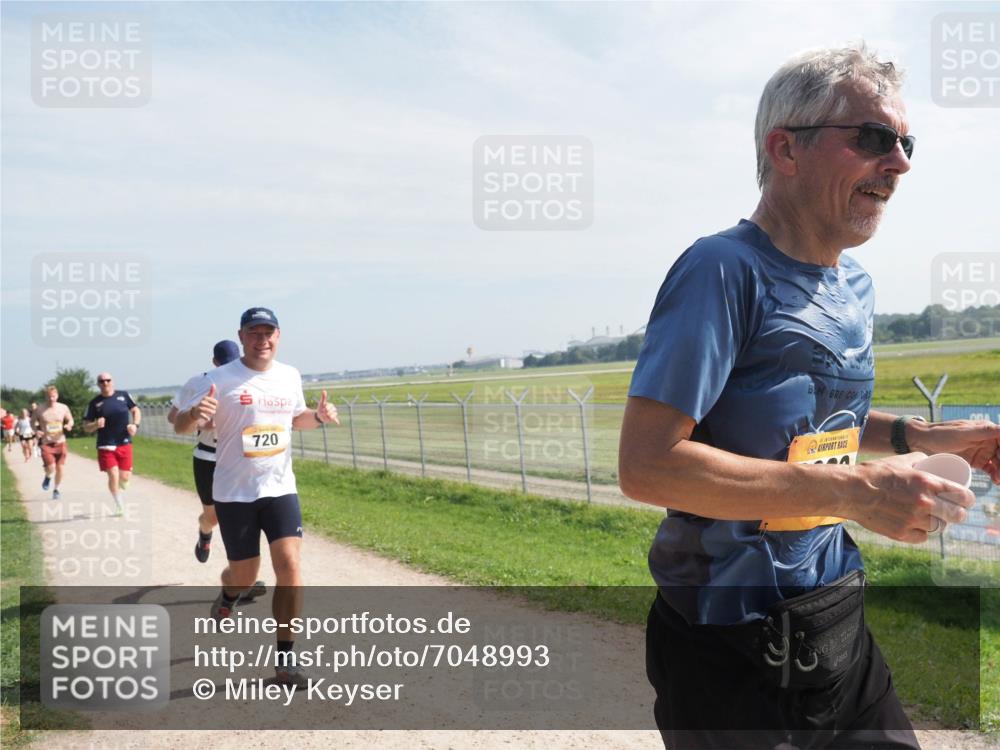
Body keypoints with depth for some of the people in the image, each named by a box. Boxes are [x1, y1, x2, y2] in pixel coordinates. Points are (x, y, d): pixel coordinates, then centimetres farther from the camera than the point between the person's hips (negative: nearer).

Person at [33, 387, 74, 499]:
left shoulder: (63, 408, -2)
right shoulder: (39, 410, -6)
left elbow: (70, 420, 12)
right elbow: (33, 422, 9)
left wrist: (69, 425, -11)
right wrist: (36, 430, -11)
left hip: (60, 442, 2)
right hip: (46, 443, -2)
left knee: (60, 468, 3)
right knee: (50, 467, -17)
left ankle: (56, 489, 26)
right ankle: (48, 477, 21)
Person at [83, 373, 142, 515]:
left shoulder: (123, 395, 4)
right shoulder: (94, 402, 0)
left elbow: (136, 410, 13)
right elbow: (86, 428, 3)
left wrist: (135, 425, -7)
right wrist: (96, 425, -19)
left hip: (125, 443, 2)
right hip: (106, 446, -2)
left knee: (125, 476, 4)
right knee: (113, 475, -11)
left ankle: (121, 495, 36)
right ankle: (120, 506, 6)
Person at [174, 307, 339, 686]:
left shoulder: (290, 376, 5)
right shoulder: (221, 379, -9)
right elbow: (180, 425, -10)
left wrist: (318, 416, 0)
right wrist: (195, 415, -34)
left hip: (280, 488, 2)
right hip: (234, 493, -2)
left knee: (289, 564, -12)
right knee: (244, 575, 9)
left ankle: (285, 658, -2)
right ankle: (227, 599, 48)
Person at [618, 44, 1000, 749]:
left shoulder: (855, 285, 7)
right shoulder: (724, 270, -19)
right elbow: (647, 465, -26)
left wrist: (921, 435, 6)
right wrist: (856, 491, -26)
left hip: (840, 625, 8)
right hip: (736, 651, -8)